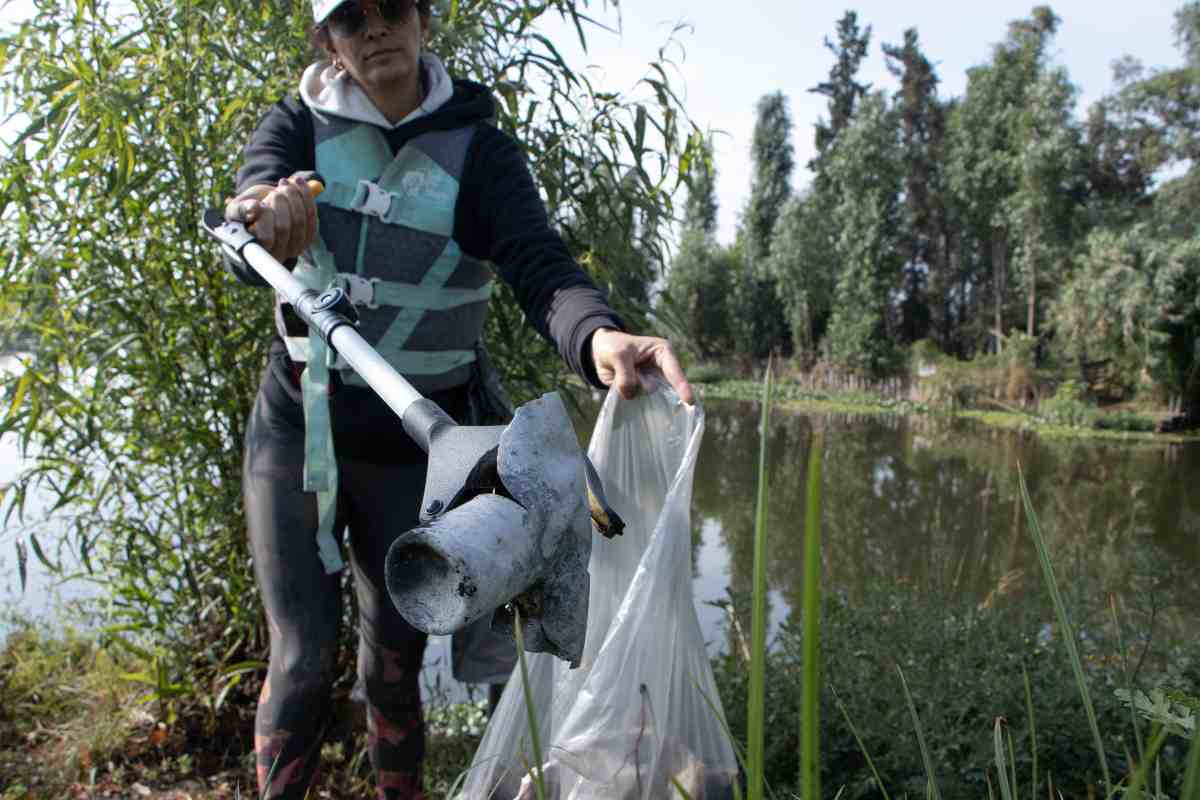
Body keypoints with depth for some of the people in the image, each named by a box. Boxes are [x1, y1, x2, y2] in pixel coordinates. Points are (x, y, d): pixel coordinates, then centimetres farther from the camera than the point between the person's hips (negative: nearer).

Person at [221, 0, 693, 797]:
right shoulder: (298, 126, -2)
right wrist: (269, 221, -46)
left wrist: (600, 336, -44)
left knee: (394, 662, 11)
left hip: (416, 445, 0)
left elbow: (541, 266, -22)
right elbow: (247, 252, -20)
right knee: (303, 657, 3)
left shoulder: (478, 150, -6)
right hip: (298, 427, 1)